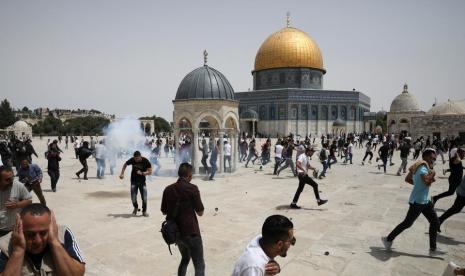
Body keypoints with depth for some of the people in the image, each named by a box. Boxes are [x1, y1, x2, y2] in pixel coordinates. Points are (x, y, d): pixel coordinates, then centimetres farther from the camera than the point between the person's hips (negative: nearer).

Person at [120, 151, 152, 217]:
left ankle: (144, 211, 16)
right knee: (133, 198, -4)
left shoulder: (146, 161, -18)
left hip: (142, 181, -1)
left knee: (144, 197, -4)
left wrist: (142, 173, -28)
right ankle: (135, 207, 27)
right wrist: (122, 173, -4)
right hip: (134, 181, 1)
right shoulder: (132, 160, -14)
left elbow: (150, 172, -12)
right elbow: (125, 165, 6)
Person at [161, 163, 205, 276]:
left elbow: (164, 212, 12)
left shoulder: (168, 189, 3)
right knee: (199, 265, 1)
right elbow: (200, 213, -7)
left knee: (185, 258, 28)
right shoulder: (192, 188, -13)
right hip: (191, 232, -6)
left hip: (175, 232, 7)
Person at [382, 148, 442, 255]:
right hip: (417, 201, -10)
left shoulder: (418, 166, 10)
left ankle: (433, 249, 21)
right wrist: (432, 173, -18)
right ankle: (388, 239, 14)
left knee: (435, 222, 13)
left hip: (425, 201, 10)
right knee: (407, 223, 0)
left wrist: (419, 184, 10)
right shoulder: (423, 167, -19)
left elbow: (407, 179, 15)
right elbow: (426, 181, -37)